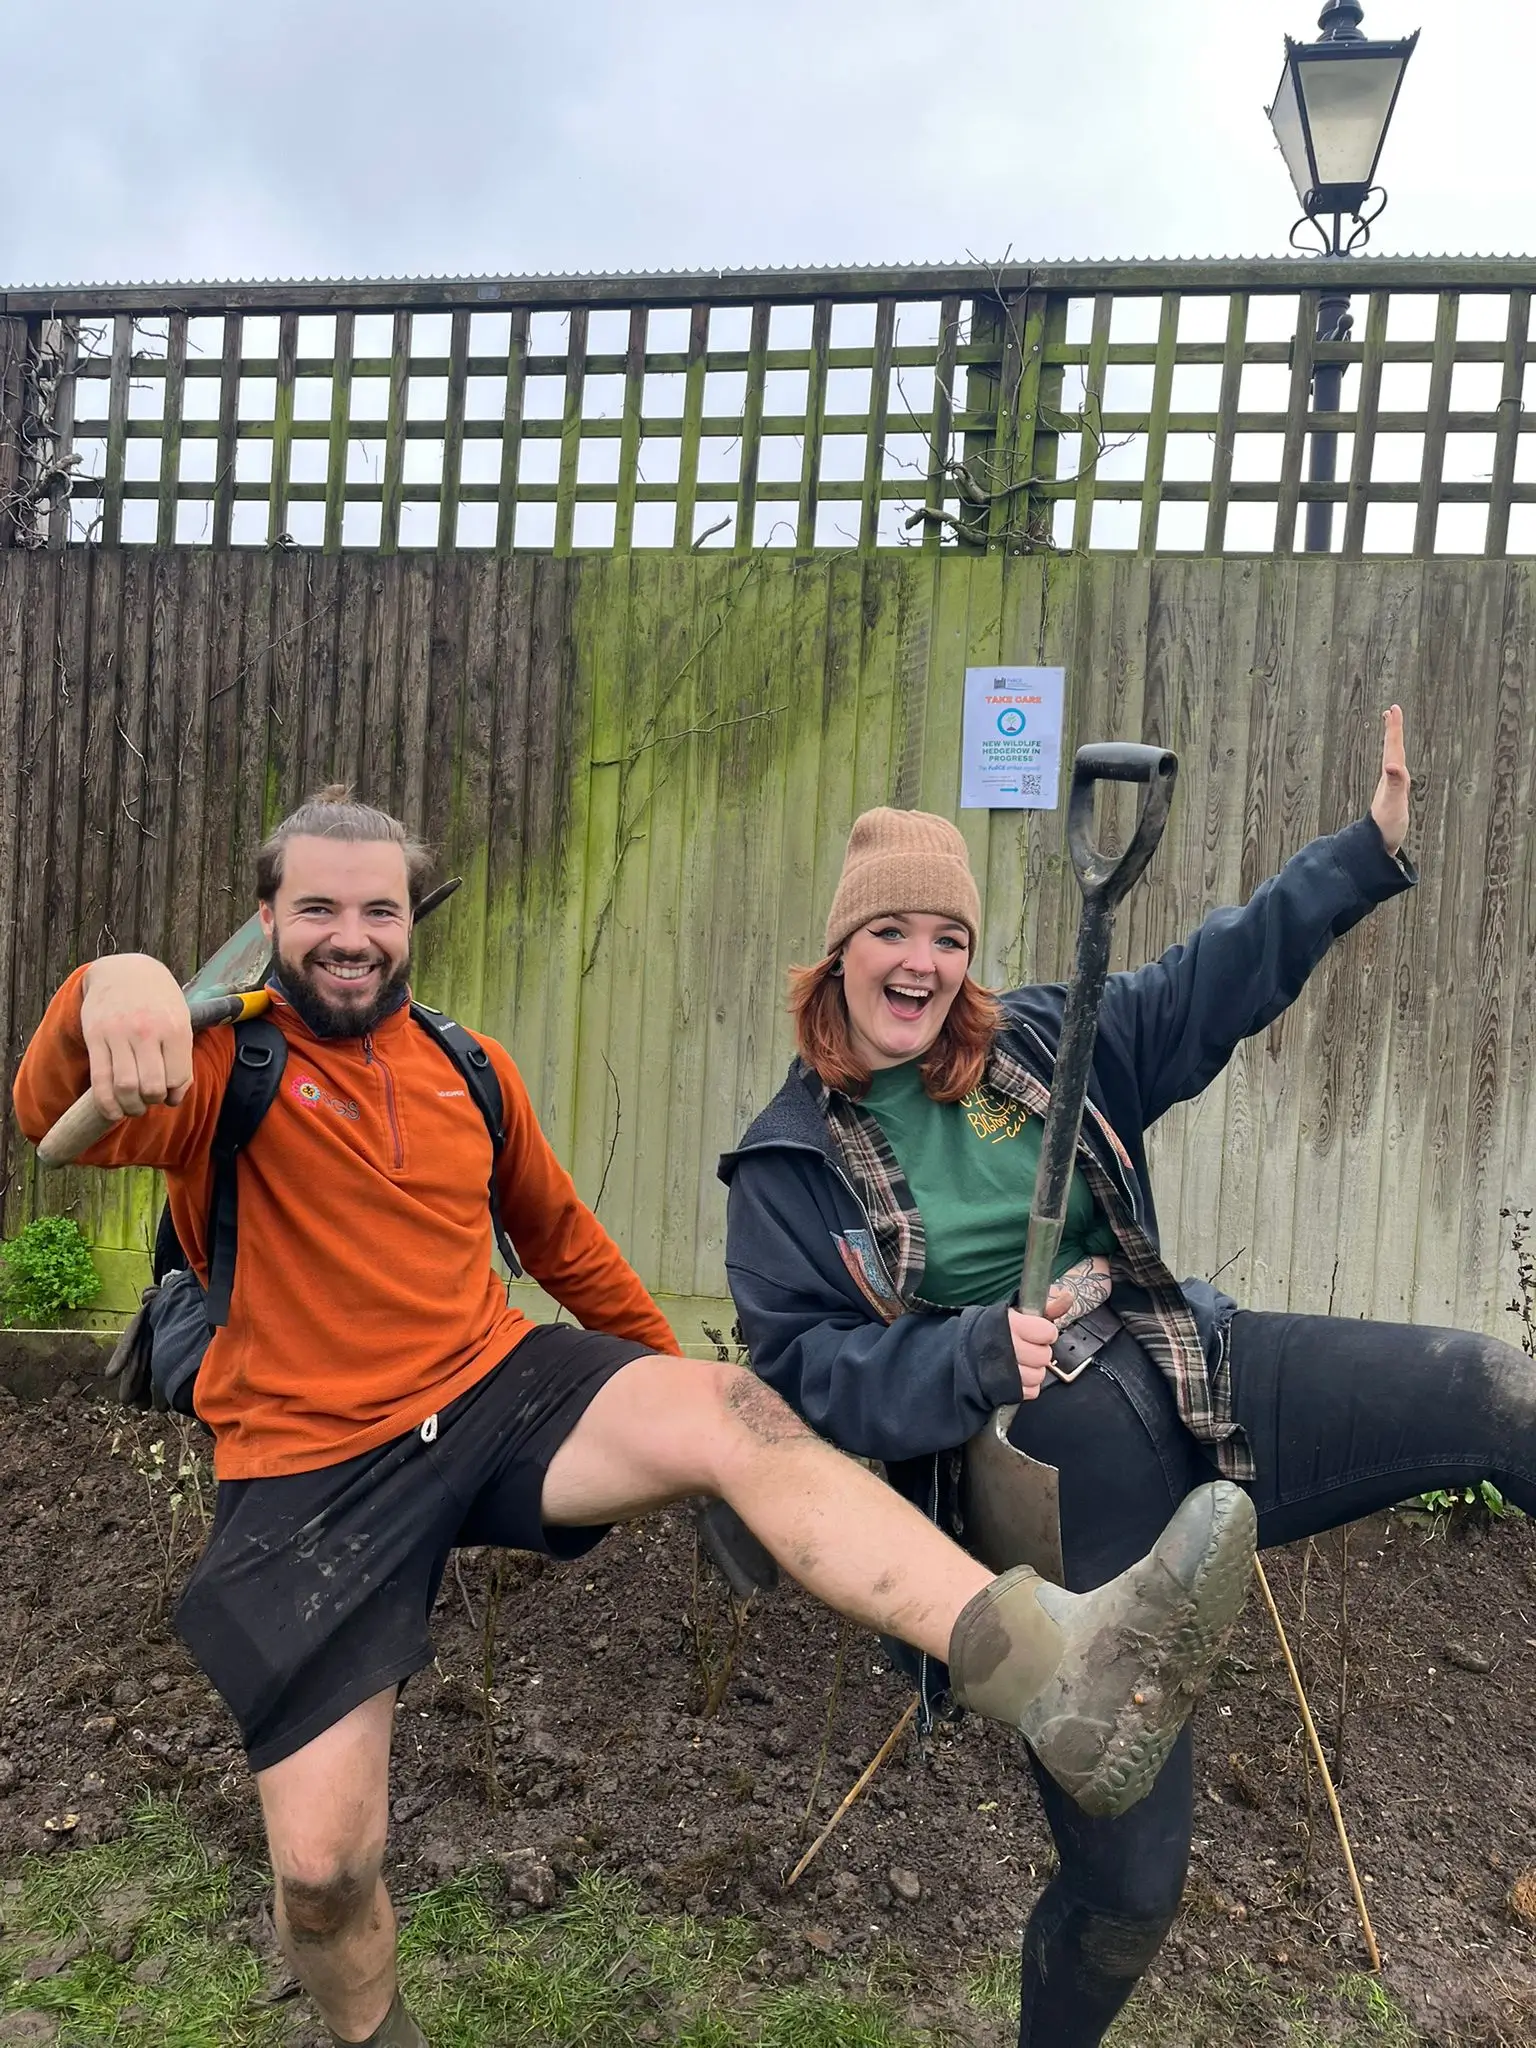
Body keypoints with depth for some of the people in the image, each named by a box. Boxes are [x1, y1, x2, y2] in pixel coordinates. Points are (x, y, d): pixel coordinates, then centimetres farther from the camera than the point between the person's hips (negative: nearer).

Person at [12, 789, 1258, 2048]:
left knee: (732, 1409, -26)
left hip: (500, 1391, 3)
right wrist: (115, 986, -47)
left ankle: (1059, 1674, -40)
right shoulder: (223, 1062, -3)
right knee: (322, 1867, -8)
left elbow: (559, 1234, 22)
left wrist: (670, 1370, 30)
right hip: (312, 1470, -2)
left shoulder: (469, 1068, 10)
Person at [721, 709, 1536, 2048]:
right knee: (1128, 1877, 4)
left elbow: (1214, 982, 8)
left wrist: (1373, 850, 2)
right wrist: (980, 1354, -24)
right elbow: (805, 1371, -8)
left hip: (1192, 1375, 4)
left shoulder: (1041, 1044, 6)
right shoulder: (787, 1165, -2)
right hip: (1045, 1470, -3)